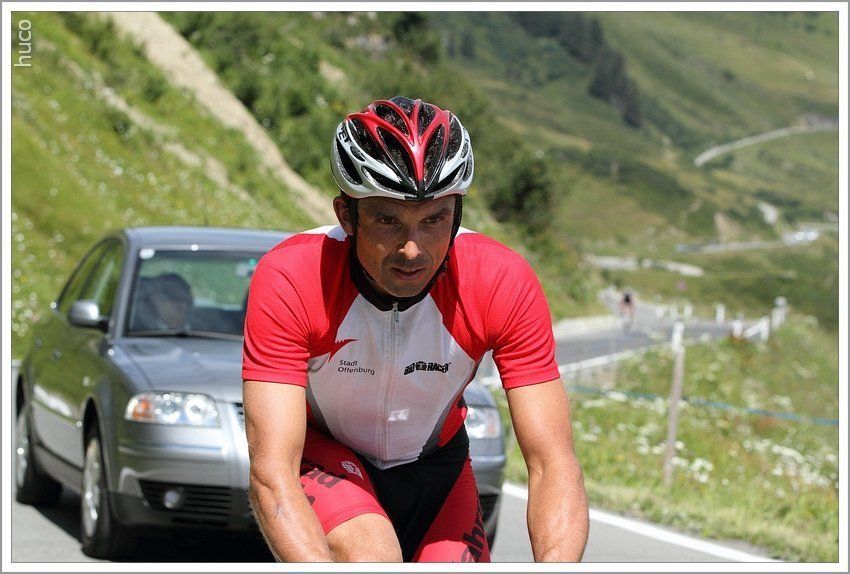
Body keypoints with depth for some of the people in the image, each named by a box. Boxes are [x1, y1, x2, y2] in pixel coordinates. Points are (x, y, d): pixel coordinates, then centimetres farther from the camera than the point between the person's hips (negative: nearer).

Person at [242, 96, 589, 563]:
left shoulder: (505, 283, -28)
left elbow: (553, 464, -29)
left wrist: (555, 565, -49)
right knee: (372, 558, -31)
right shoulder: (289, 282, -32)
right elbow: (272, 475, -37)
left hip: (432, 463, 3)